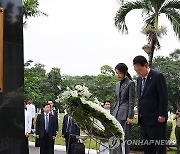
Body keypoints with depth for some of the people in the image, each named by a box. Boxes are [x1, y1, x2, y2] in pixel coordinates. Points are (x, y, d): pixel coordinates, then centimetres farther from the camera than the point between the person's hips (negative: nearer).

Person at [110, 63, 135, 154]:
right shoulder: (117, 84, 15)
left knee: (124, 138, -3)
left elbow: (132, 101, -9)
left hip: (124, 114, -7)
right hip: (116, 114, 7)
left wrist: (130, 116, -13)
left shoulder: (130, 83, -6)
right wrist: (113, 113, 17)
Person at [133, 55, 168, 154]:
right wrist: (140, 115, 12)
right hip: (143, 120, 8)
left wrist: (162, 115, -15)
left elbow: (163, 97, -12)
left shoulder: (157, 76, -10)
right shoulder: (139, 79, 14)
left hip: (156, 119, -7)